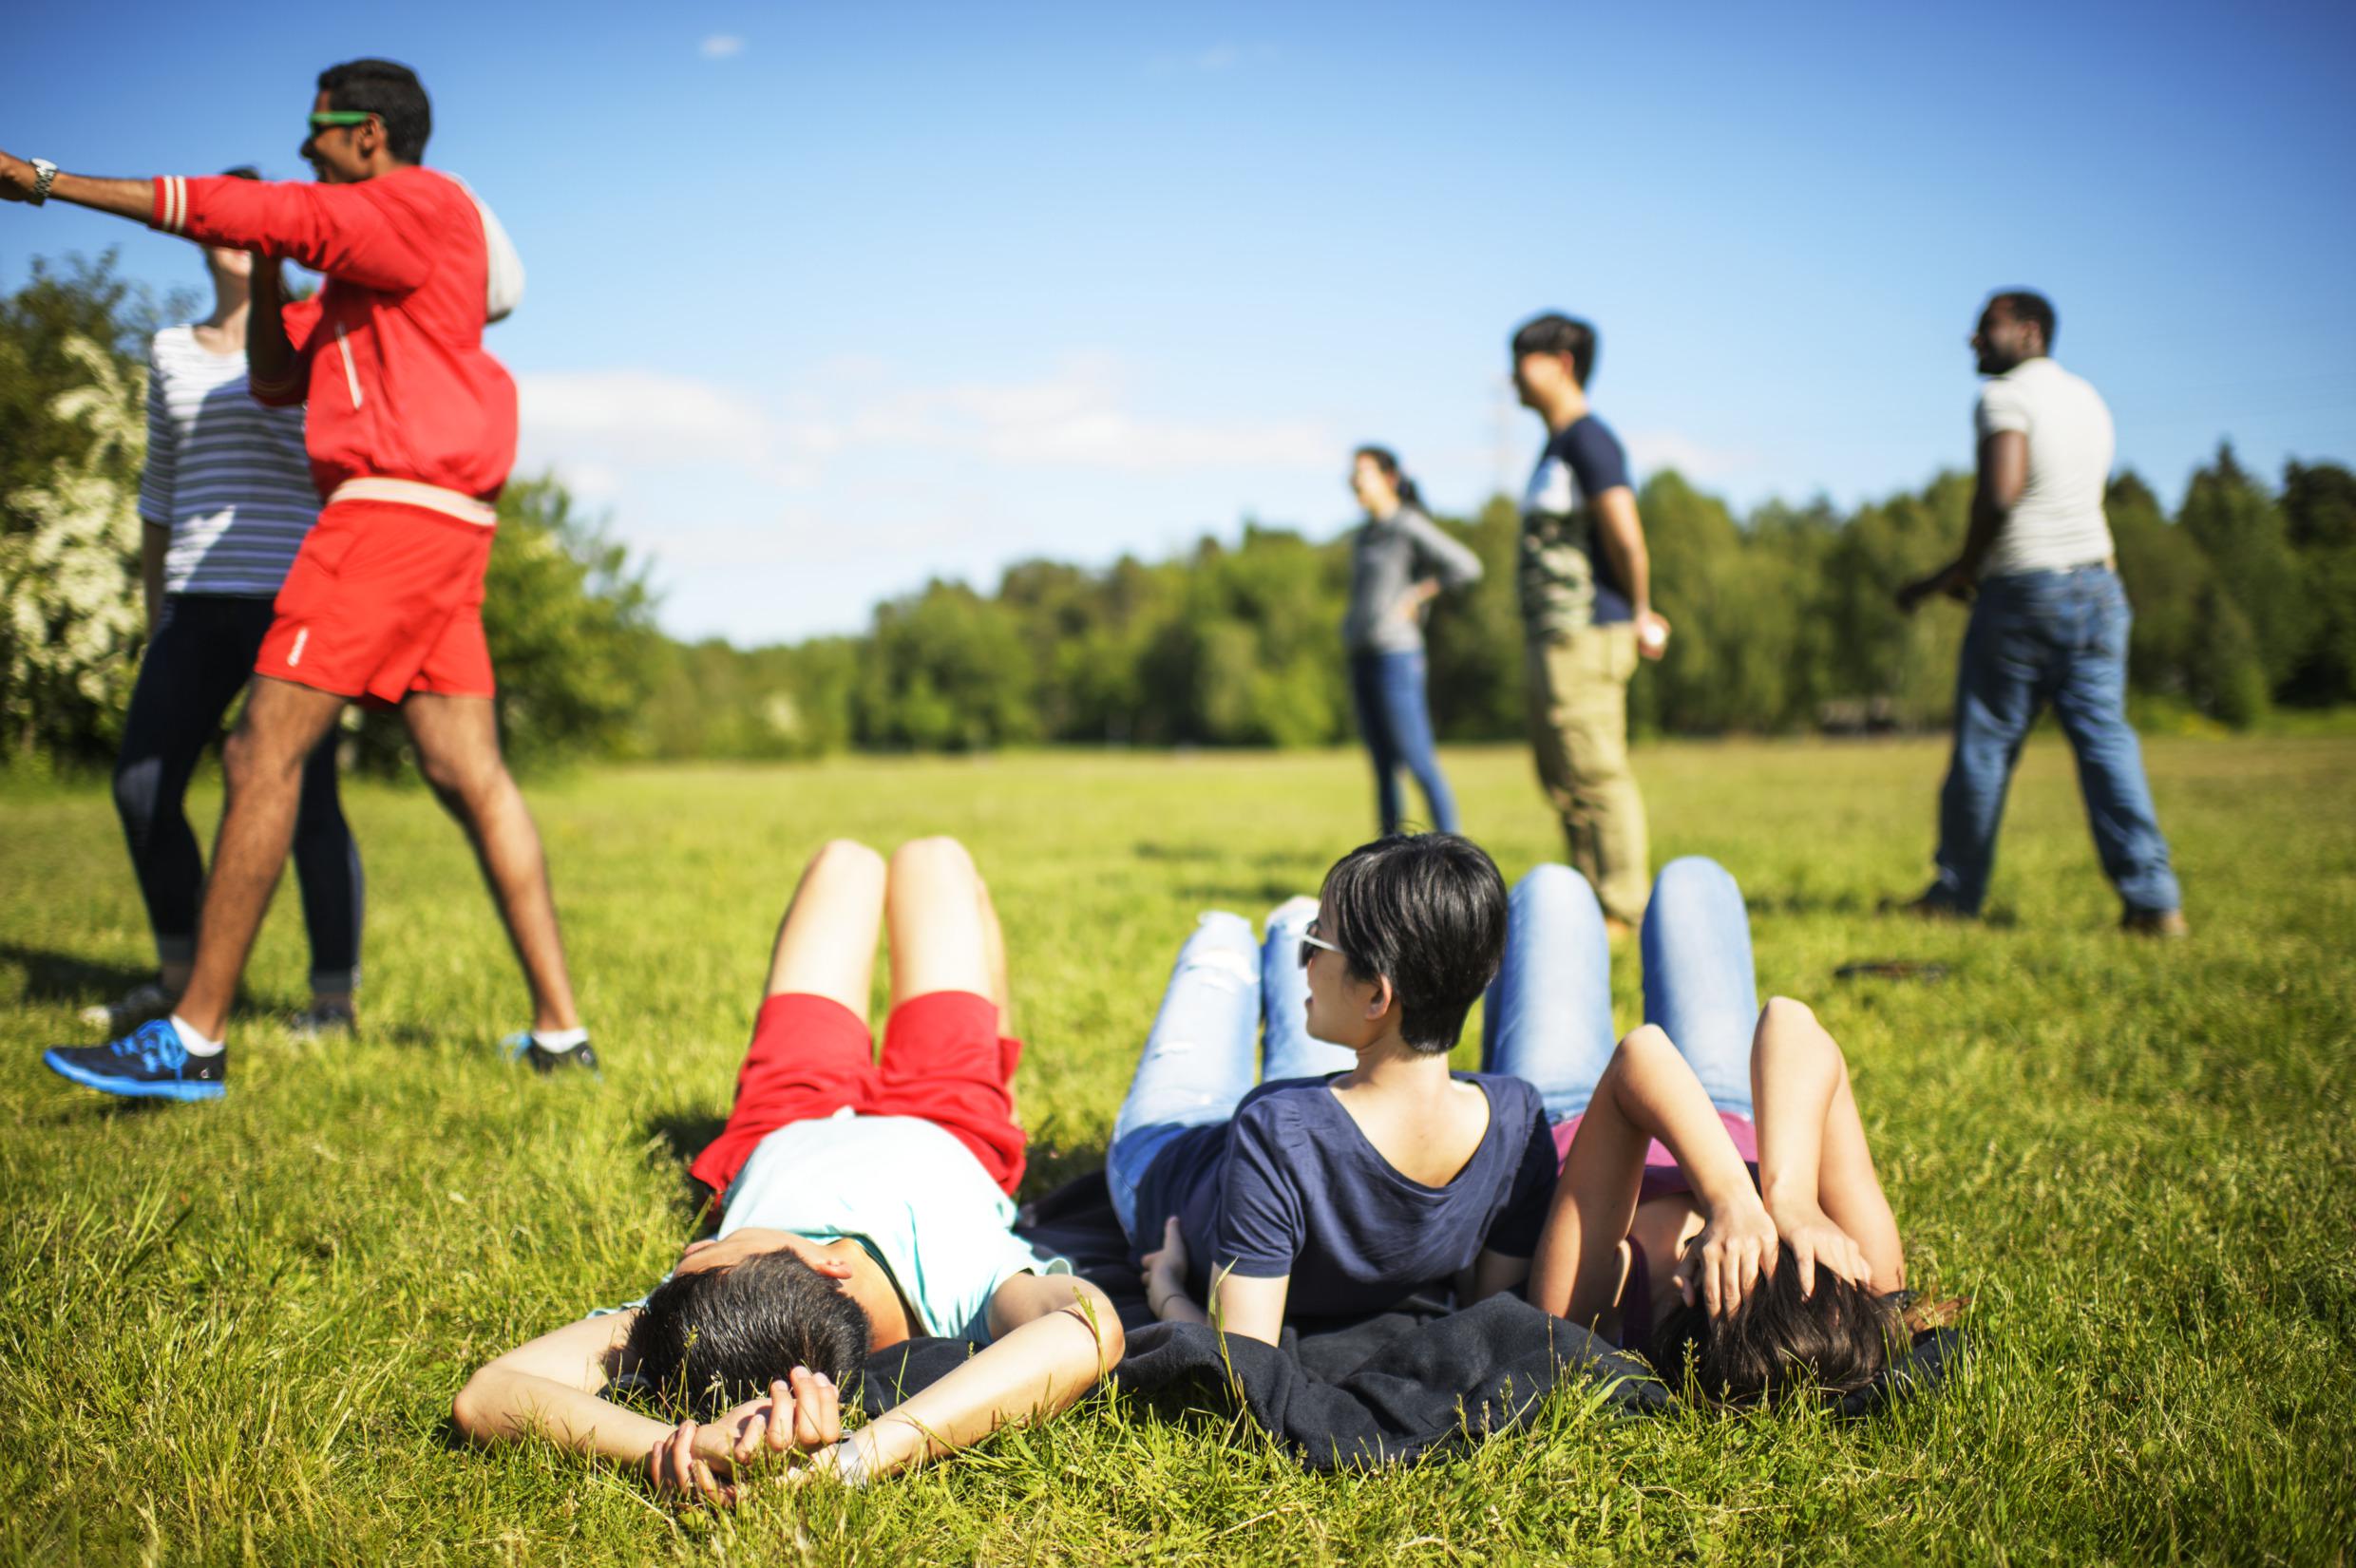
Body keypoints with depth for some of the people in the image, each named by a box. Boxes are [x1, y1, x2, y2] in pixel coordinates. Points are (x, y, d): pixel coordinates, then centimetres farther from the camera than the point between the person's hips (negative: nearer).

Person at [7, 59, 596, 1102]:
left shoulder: (423, 204, -2)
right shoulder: (366, 268, 28)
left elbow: (267, 214, -13)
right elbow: (278, 379, 25)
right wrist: (264, 273, 10)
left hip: (393, 509, -10)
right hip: (437, 532, 10)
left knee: (264, 754, -10)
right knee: (469, 775, 5)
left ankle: (194, 1039, -8)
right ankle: (560, 1029, 4)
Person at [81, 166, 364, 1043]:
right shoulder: (171, 352, 16)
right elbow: (160, 488, 21)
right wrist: (156, 611, 21)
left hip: (295, 595, -5)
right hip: (199, 603, 5)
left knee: (302, 797, -7)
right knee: (141, 785, 1)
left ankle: (335, 998, 2)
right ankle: (178, 977, 17)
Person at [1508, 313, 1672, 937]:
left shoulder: (1588, 440, -11)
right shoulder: (1555, 446, 19)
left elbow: (1626, 538, -19)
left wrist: (1639, 616, -7)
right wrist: (1639, 615, 14)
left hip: (1586, 635, -10)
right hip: (1550, 636, 10)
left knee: (1596, 776, -8)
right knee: (1563, 780, 14)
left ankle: (1621, 911, -3)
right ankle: (1589, 902, 21)